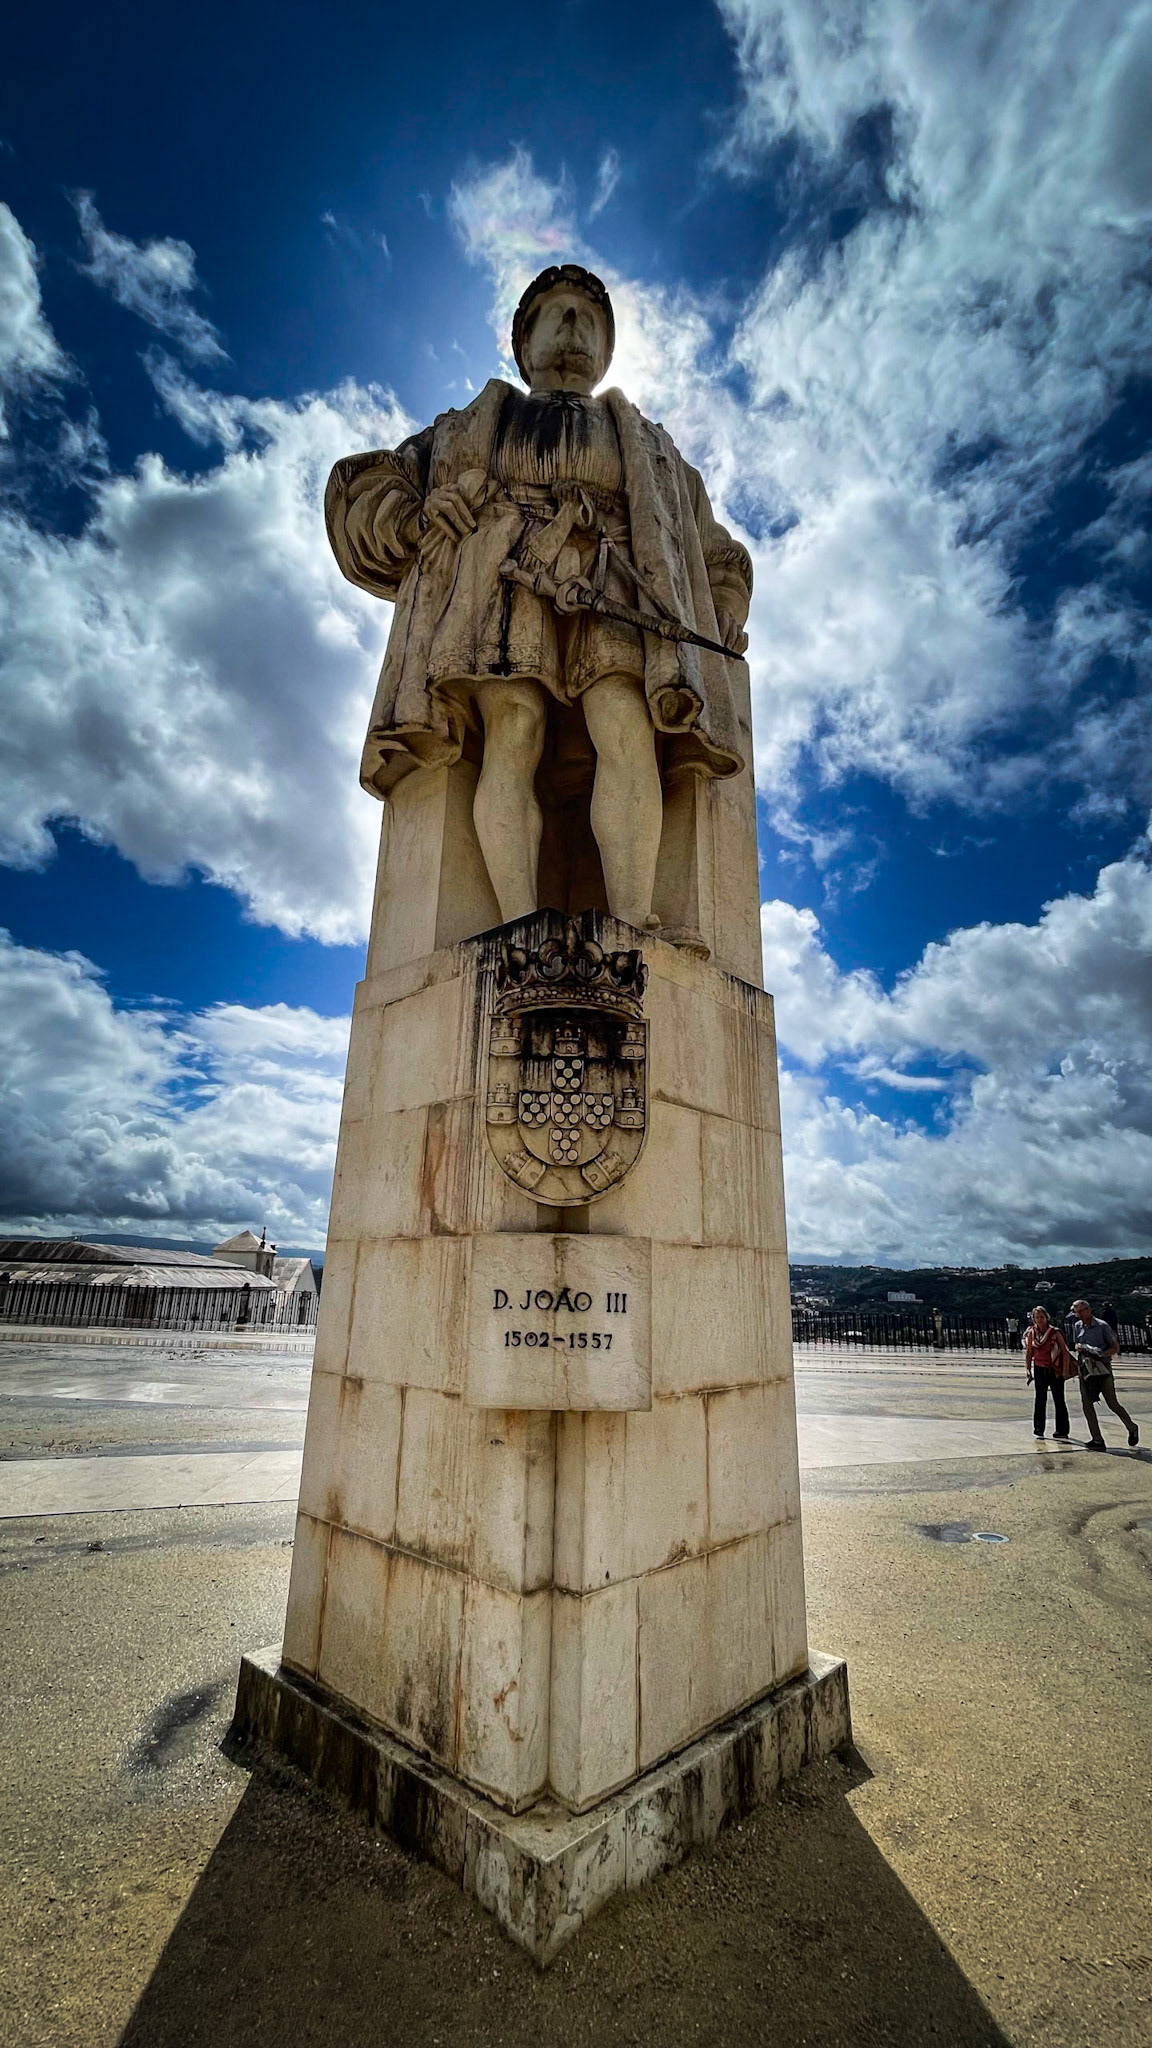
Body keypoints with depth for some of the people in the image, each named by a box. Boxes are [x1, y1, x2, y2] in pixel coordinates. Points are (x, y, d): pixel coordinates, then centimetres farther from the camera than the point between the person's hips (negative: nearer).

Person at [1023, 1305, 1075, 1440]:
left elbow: (1065, 1352, -4)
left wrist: (1065, 1370, -9)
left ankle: (1062, 1431, 6)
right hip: (1040, 1370, 2)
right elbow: (1029, 1353, 9)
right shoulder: (1031, 1333, 2)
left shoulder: (1055, 1332, -6)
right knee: (1040, 1399, 6)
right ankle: (1038, 1429, 18)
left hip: (1055, 1370, -2)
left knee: (1059, 1401, -2)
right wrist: (1027, 1369, 2)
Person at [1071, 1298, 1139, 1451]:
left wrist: (1101, 1353, -21)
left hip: (1102, 1368, -5)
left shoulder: (1102, 1326, -8)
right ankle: (1097, 1440, 8)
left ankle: (1132, 1429, 28)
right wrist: (1079, 1347, -6)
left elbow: (1115, 1347, -5)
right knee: (1087, 1404, 1)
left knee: (1112, 1403, 0)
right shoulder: (1077, 1326, 8)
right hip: (1085, 1368, 5)